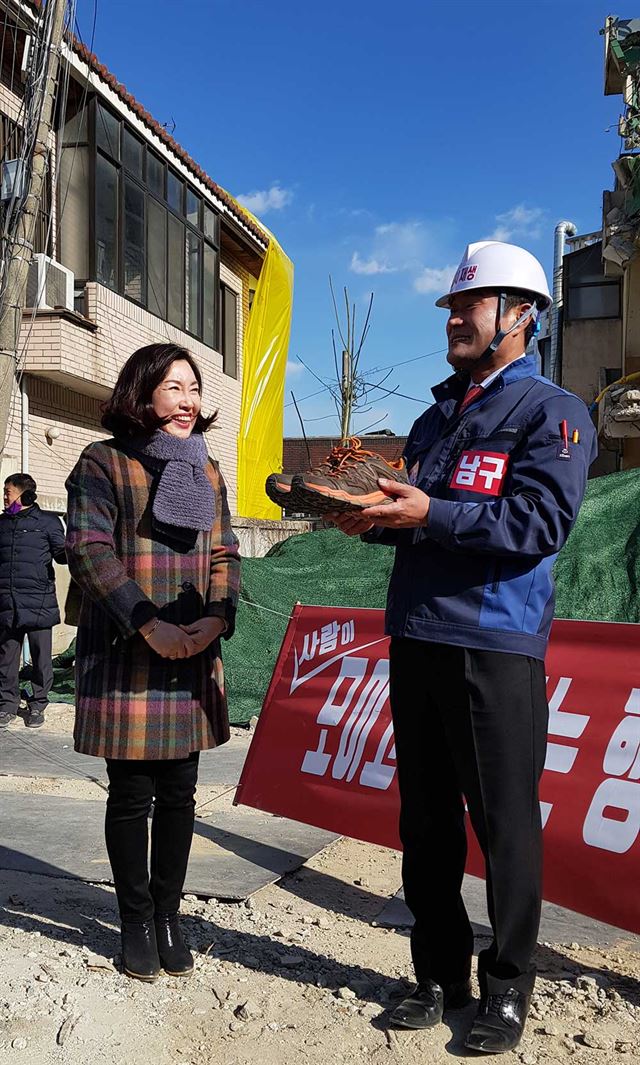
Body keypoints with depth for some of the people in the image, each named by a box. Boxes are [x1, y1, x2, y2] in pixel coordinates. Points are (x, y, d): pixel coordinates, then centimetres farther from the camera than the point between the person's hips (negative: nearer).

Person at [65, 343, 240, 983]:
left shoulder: (206, 472, 13)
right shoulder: (103, 463, -3)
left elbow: (225, 555, 10)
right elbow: (88, 549, -13)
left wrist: (216, 619, -8)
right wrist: (149, 624, -20)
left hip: (193, 658, 5)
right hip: (124, 657, -4)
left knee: (179, 793, 11)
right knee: (132, 795, 6)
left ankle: (168, 915, 27)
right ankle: (137, 922, 23)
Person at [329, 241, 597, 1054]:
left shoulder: (550, 412, -3)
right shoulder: (435, 417, 19)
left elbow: (539, 525, -16)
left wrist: (428, 513, -23)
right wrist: (373, 515, 1)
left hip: (496, 647, -7)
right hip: (415, 641, 7)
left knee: (503, 823, 3)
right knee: (426, 819, 13)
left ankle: (507, 987, 20)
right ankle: (439, 975, 27)